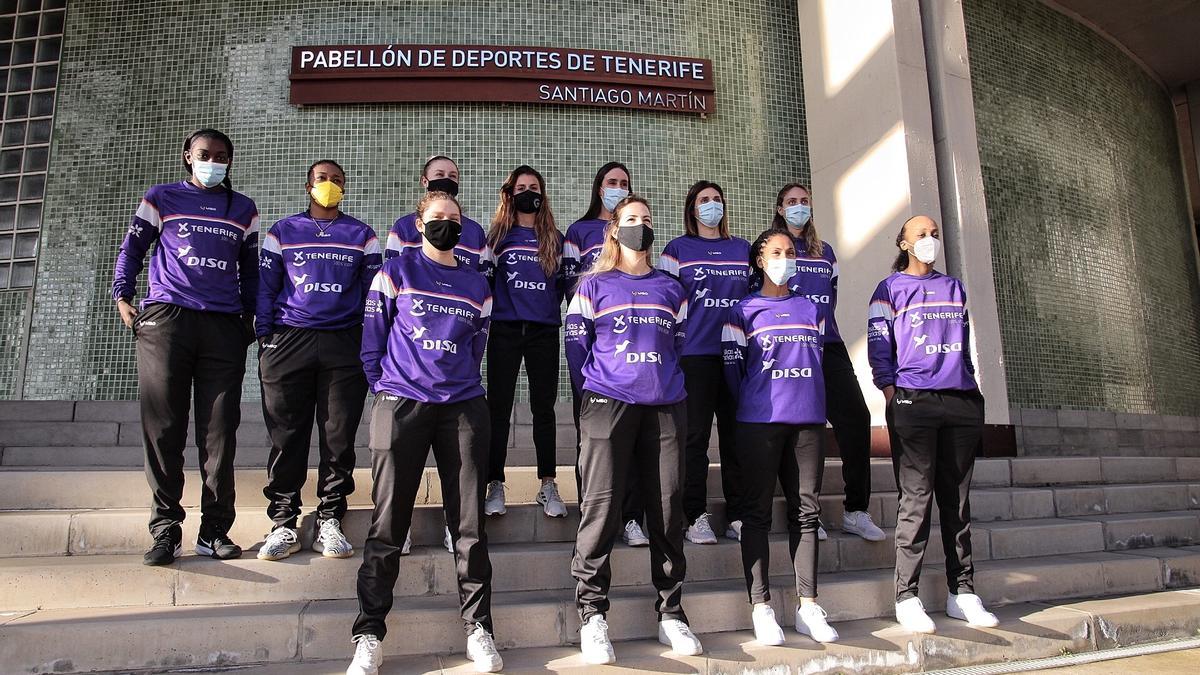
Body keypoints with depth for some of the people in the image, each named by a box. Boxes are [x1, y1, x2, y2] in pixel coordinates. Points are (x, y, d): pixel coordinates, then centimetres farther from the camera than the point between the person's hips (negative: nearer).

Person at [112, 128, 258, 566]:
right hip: (166, 318, -1)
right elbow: (132, 248, 15)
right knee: (163, 428, -3)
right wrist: (122, 296, 3)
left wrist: (251, 315, 13)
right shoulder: (162, 199, 14)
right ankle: (165, 529, 2)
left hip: (224, 327, 1)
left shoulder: (244, 210, 19)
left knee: (219, 431, -2)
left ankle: (215, 529, 3)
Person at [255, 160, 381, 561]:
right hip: (288, 343, 0)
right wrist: (264, 337, 1)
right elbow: (265, 287, 11)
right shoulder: (283, 232, 14)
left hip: (344, 345, 0)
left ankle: (330, 522, 8)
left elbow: (373, 290, 12)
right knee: (287, 435, -1)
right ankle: (284, 523, 6)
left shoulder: (362, 235, 14)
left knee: (339, 436, 0)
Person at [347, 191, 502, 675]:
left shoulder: (477, 285, 16)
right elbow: (372, 340, 6)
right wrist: (384, 391, 3)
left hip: (463, 407, 3)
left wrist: (461, 386, 12)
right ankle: (369, 635, 10)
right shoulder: (395, 273, 9)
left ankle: (478, 628, 11)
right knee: (387, 525, -1)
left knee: (469, 522, 2)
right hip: (401, 405, -2)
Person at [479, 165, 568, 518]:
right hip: (505, 330, -1)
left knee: (544, 407, 4)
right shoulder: (498, 235, 8)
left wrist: (550, 307, 4)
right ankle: (495, 485, 8)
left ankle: (548, 485, 11)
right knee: (499, 407, 0)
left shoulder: (555, 239, 13)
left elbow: (564, 283, 17)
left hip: (544, 331, 1)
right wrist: (490, 309, 1)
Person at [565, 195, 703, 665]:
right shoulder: (594, 285, 9)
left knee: (668, 510, 3)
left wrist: (671, 387, 10)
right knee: (601, 508, -5)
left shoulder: (670, 288, 18)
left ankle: (671, 613, 15)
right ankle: (592, 616, 4)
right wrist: (593, 399, 3)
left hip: (665, 408, 3)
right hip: (608, 406, -3)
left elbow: (681, 345, 18)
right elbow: (576, 346, 5)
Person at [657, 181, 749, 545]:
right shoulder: (677, 248, 10)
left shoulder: (743, 249, 18)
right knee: (696, 435, -3)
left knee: (737, 433, 3)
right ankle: (696, 518, 4)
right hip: (695, 354, -3)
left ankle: (737, 517, 11)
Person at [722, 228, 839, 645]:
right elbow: (732, 366, 3)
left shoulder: (811, 309, 18)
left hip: (808, 421, 4)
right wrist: (752, 407, 4)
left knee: (806, 510, 5)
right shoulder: (744, 311, 6)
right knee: (758, 512, -1)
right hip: (759, 423, -4)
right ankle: (761, 608, 4)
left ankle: (808, 606, 12)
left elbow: (819, 359, 19)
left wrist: (812, 404, 13)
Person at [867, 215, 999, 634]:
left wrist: (970, 386, 16)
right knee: (916, 498, -8)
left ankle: (962, 592, 13)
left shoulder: (954, 288, 21)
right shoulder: (891, 289, 7)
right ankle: (906, 596, -3)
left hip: (962, 402, 5)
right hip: (914, 402, -4)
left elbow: (965, 343, 25)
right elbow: (879, 349, 1)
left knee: (958, 499, 6)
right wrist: (893, 398, -7)